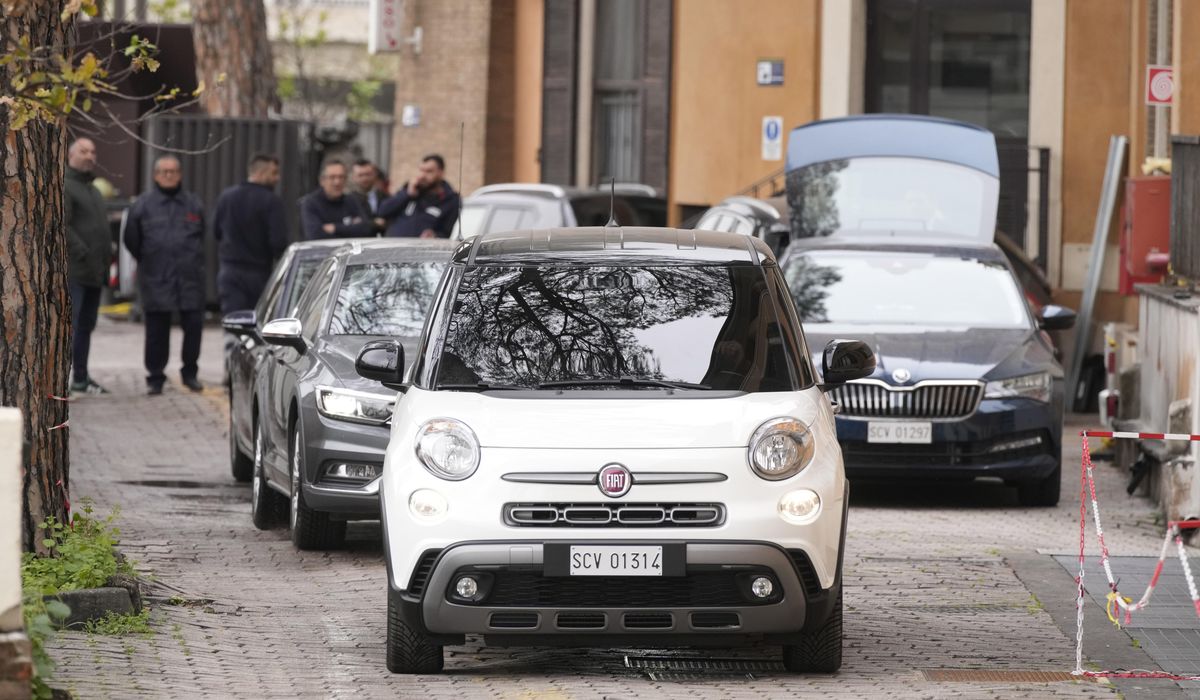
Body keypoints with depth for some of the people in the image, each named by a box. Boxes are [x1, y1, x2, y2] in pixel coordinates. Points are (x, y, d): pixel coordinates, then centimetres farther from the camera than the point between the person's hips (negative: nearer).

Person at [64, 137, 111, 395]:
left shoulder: (93, 190, 22)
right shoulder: (64, 187, -8)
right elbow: (60, 226, -18)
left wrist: (105, 259, 16)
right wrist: (83, 253, -21)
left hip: (93, 273, 9)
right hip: (72, 271, -9)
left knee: (86, 326, 13)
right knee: (69, 325, -13)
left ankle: (81, 378, 20)